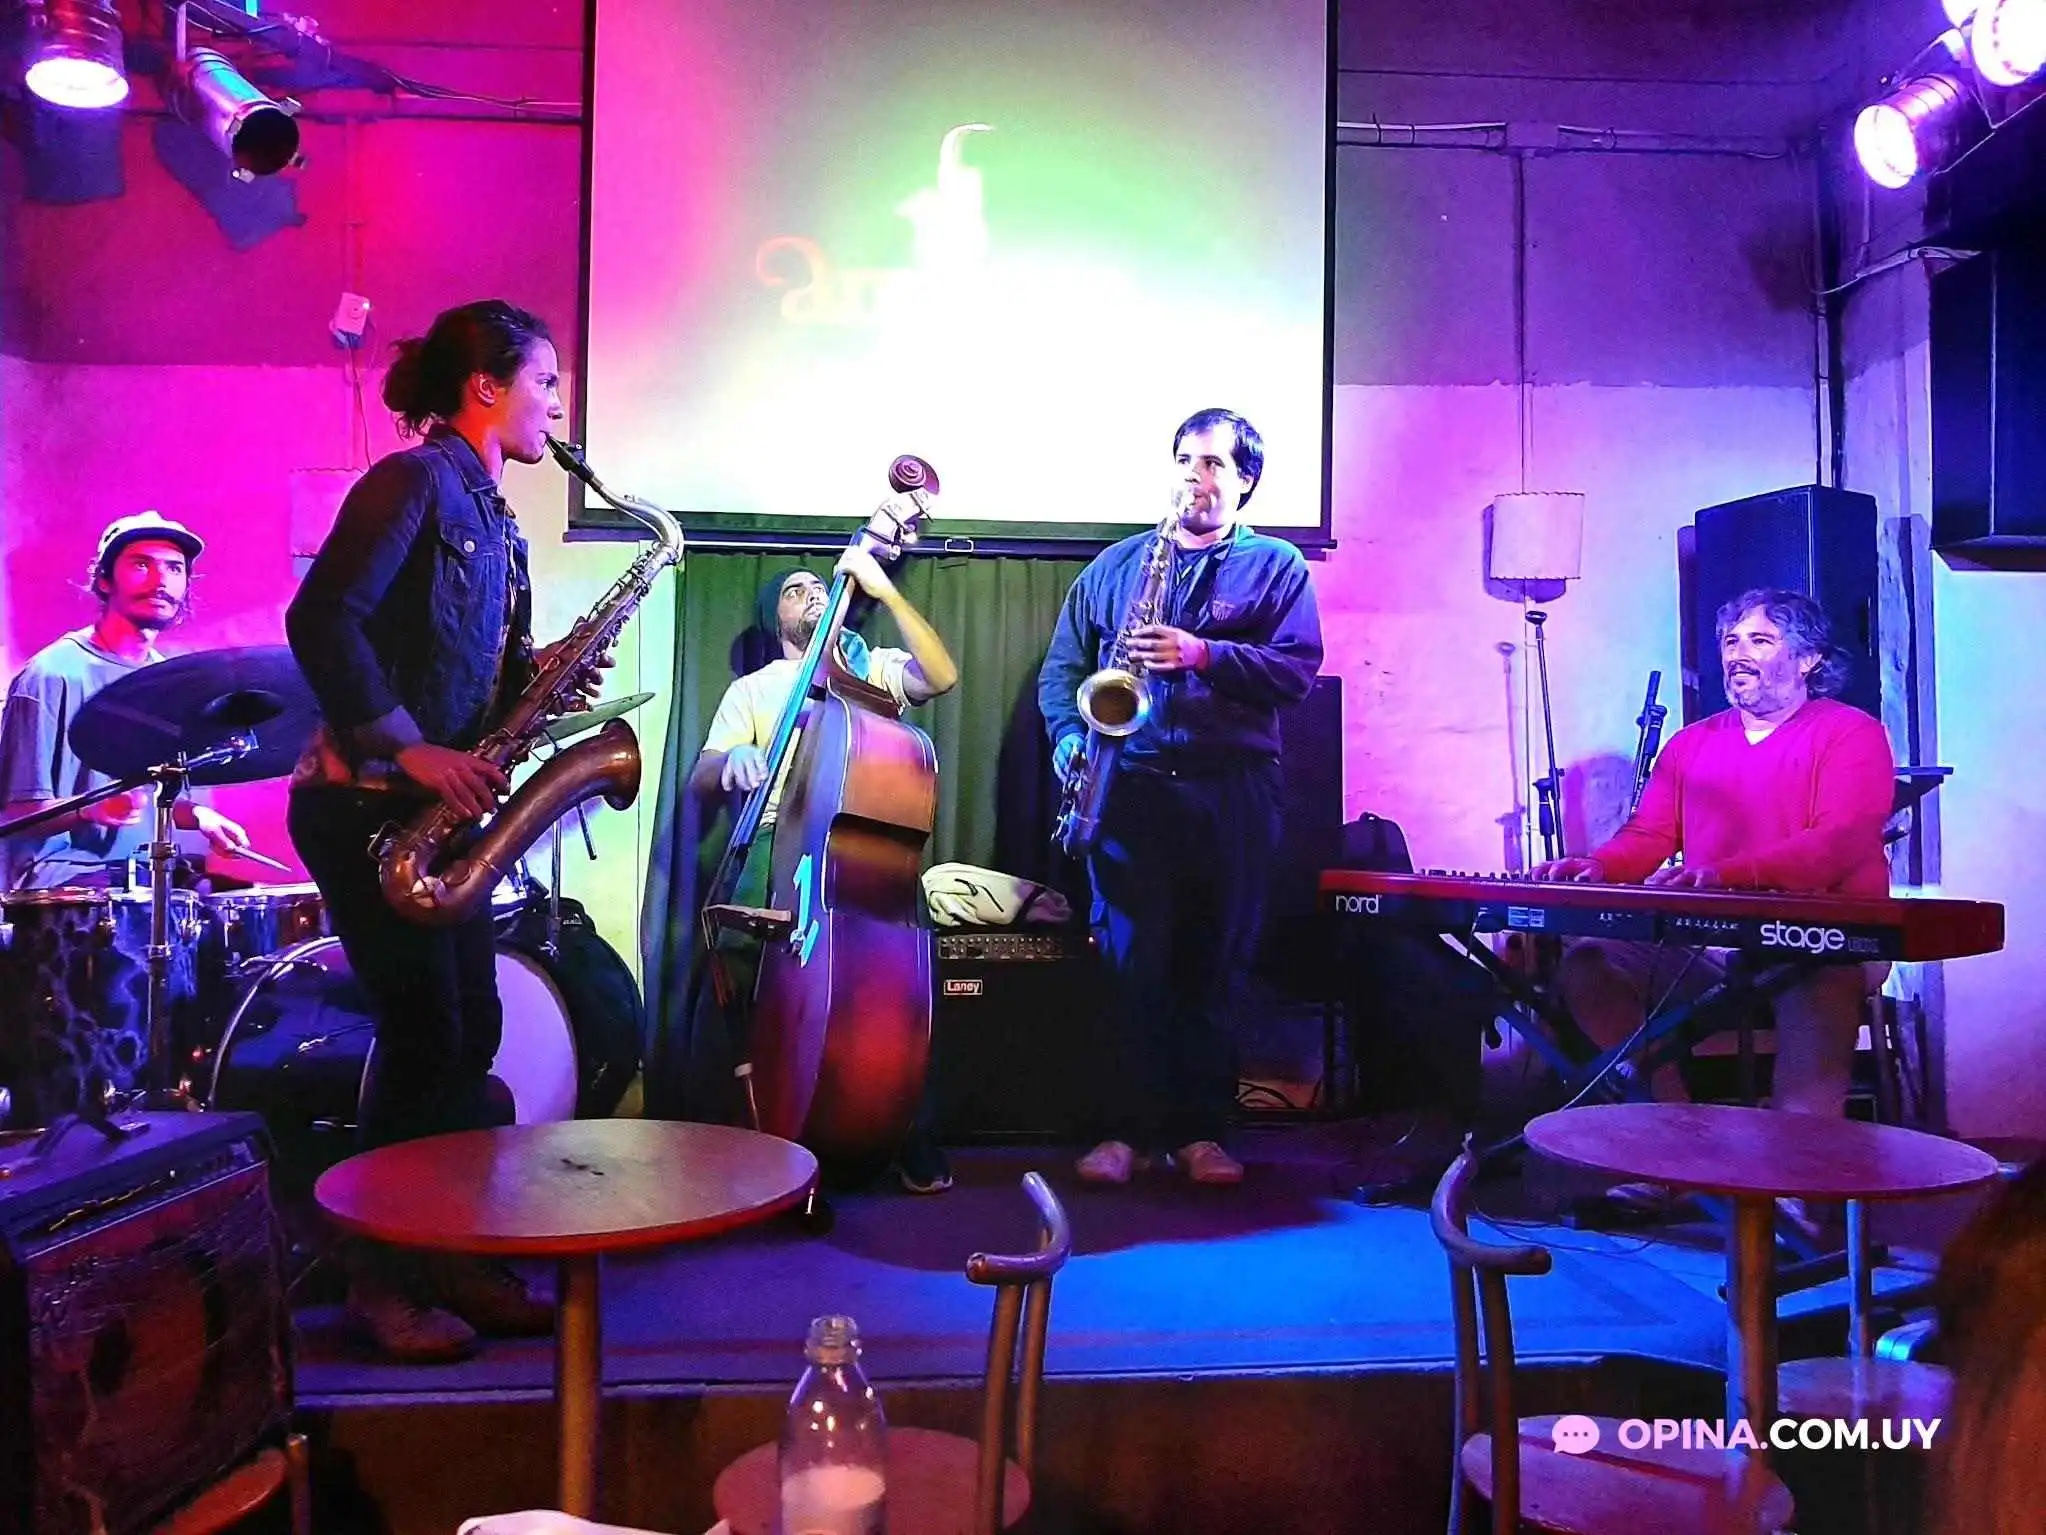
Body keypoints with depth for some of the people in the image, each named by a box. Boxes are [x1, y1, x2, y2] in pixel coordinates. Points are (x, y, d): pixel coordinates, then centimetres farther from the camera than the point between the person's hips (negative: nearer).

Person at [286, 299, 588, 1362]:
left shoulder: (493, 519, 17)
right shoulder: (415, 480, -10)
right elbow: (320, 618, -21)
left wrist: (543, 676, -2)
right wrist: (405, 749, -23)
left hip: (441, 809, 9)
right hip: (367, 806, -9)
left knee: (470, 1029, 9)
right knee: (425, 1034, -6)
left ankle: (452, 1256, 20)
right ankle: (376, 1279, 10)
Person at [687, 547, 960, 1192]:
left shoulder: (873, 667, 20)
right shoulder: (752, 688, 21)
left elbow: (942, 676, -1)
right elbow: (700, 781, 9)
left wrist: (885, 590, -4)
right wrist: (731, 761, -15)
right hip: (779, 851, 0)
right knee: (734, 985, -18)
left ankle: (915, 1143, -2)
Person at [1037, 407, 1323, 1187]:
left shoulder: (1277, 566, 9)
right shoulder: (1117, 563, 16)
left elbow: (1298, 669, -5)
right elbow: (1063, 665, 14)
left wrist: (1203, 655, -15)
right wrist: (1068, 737, -3)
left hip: (1234, 793, 0)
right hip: (1132, 786, 1)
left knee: (1215, 963, 5)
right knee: (1132, 961, -2)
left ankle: (1200, 1128, 15)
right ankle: (1126, 1128, 7)